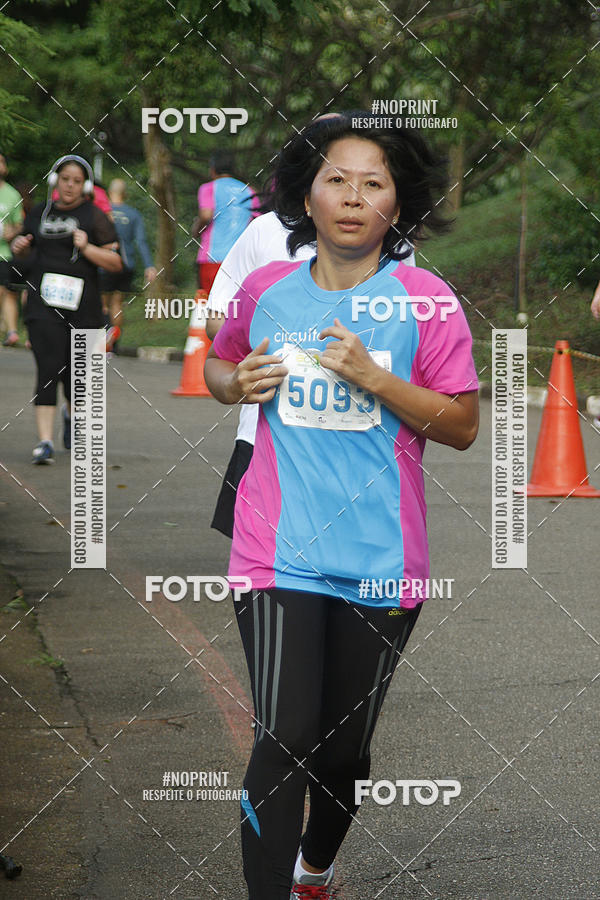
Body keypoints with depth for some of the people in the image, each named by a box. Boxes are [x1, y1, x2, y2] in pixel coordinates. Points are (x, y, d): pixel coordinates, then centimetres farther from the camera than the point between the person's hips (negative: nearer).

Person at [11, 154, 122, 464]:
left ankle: (72, 414, 41)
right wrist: (19, 248, 4)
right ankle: (45, 441, -15)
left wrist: (86, 247, -16)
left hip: (82, 306, -1)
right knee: (48, 370, -13)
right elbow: (28, 251, 27)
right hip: (43, 302, 1)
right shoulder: (39, 213, 11)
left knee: (73, 376, 6)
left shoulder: (94, 217, 1)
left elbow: (116, 263, -2)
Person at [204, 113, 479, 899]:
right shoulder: (266, 289, 4)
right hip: (279, 555, 0)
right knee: (285, 741, -13)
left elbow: (463, 428, -4)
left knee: (345, 746, 13)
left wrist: (373, 378, -16)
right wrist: (238, 385, 0)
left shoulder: (426, 302, -3)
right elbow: (218, 363, 23)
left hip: (381, 563, 0)